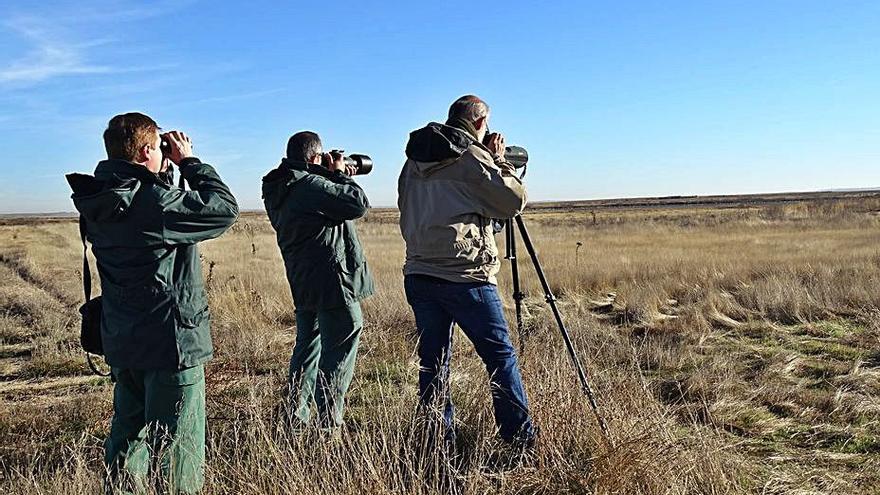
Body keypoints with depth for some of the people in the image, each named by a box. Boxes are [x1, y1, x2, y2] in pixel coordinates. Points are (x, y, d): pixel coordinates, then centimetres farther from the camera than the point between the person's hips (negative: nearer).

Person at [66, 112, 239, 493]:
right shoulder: (154, 201, -22)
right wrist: (189, 161, -5)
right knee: (176, 448, 4)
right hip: (170, 341, -8)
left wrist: (163, 173, 8)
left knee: (128, 436, 21)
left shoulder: (98, 203, 2)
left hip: (121, 343, 8)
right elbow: (224, 209, -14)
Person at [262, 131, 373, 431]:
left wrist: (337, 178, 13)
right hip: (331, 281, -9)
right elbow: (358, 204, -15)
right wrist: (340, 175, -1)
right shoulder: (311, 185, -16)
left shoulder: (278, 192, 12)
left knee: (307, 348, 18)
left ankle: (294, 420, 23)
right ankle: (329, 425, 2)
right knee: (339, 352, -1)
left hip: (303, 285, 9)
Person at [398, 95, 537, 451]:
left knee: (432, 361, 10)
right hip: (464, 275, -6)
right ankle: (521, 439, 6)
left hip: (418, 274, 6)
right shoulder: (472, 158, -5)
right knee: (500, 355, 3)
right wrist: (500, 162, 10)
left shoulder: (413, 161, 14)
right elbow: (513, 201, -2)